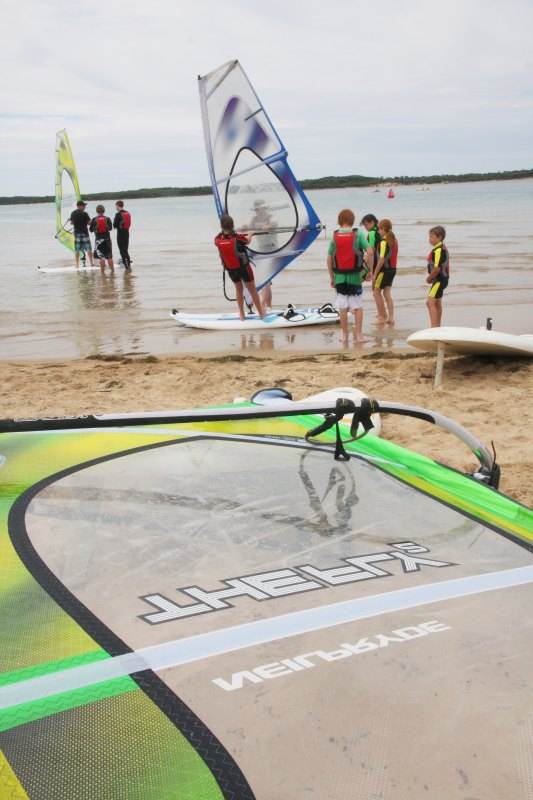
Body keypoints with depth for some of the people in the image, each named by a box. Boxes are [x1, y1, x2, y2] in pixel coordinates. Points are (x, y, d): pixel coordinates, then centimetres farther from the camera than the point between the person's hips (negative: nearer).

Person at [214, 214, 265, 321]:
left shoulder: (218, 239, -17)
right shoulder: (238, 237, -24)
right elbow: (248, 241, 0)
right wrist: (250, 234, 22)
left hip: (230, 270, 3)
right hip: (243, 267, -3)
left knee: (239, 289, 24)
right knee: (252, 290, 13)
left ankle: (242, 314, 29)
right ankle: (261, 313, 25)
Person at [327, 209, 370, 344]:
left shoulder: (334, 236, 1)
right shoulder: (358, 234, -5)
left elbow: (329, 258, 3)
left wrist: (331, 277, 11)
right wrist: (369, 270, -1)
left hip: (339, 276, 2)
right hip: (355, 276, -2)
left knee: (342, 307, 9)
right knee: (357, 306, 7)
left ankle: (344, 335, 13)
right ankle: (358, 334, 6)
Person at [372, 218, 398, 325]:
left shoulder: (384, 242, -16)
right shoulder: (394, 240, 9)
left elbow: (382, 259, -20)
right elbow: (392, 255, 12)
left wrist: (375, 273, -16)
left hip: (384, 269, -8)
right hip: (393, 268, 8)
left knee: (376, 292, 3)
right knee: (387, 293, 11)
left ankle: (382, 317, 4)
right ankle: (391, 317, 7)